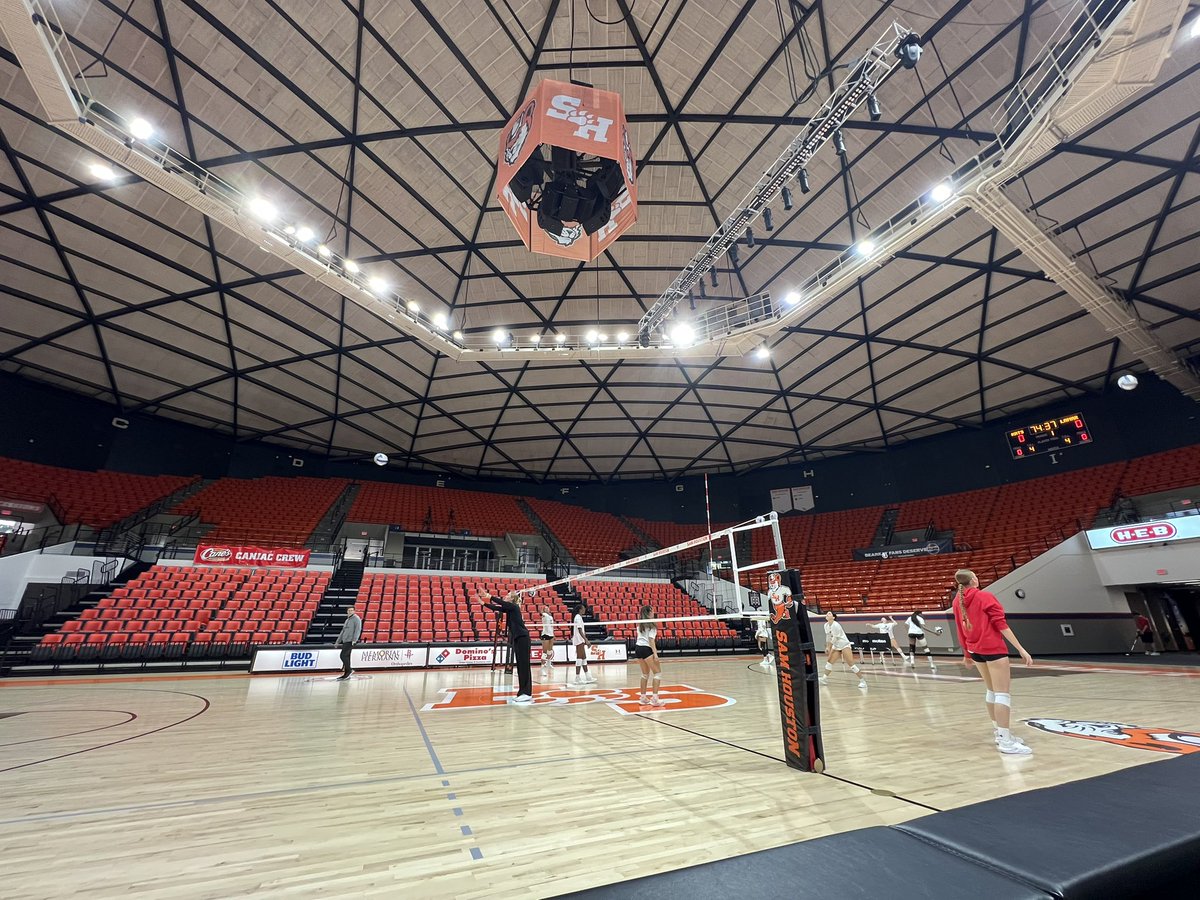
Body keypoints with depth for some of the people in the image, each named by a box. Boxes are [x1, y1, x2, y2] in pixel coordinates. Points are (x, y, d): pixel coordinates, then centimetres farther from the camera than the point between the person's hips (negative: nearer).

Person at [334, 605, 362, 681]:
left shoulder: (356, 619, -5)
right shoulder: (347, 620, 21)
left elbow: (358, 630, -15)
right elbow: (343, 631, 27)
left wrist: (354, 640, -24)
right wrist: (338, 641, 26)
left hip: (350, 641, -8)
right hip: (345, 641, 8)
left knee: (343, 655, -13)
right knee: (346, 656, 8)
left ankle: (349, 670, -4)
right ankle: (347, 674, 13)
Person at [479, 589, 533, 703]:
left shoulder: (514, 606, -12)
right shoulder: (508, 608, 13)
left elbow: (500, 602, -23)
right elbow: (496, 607, 13)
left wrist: (489, 596, -23)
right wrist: (483, 603, 7)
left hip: (522, 637, -9)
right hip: (517, 638, 9)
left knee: (524, 665, -8)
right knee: (520, 665, 10)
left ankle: (527, 693, -6)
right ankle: (523, 693, 14)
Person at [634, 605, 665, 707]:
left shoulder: (640, 624, 14)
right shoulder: (651, 624, -6)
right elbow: (651, 639, -13)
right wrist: (655, 653, -17)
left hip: (638, 647, 8)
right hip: (646, 649, -7)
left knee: (645, 673, 18)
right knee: (657, 672, -1)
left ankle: (643, 697, 18)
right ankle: (655, 698, -10)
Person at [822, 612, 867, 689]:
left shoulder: (835, 625, -23)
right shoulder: (826, 625, 0)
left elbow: (834, 638, -19)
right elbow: (828, 637, 11)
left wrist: (829, 648, -10)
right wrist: (827, 647, 7)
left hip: (844, 645, -7)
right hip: (836, 646, 7)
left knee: (851, 663, -11)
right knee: (829, 661, 5)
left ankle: (862, 681, -1)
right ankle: (824, 678, 12)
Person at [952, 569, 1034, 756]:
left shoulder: (957, 601, 9)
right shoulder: (985, 597, -8)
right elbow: (1001, 624, -14)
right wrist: (1021, 649, -13)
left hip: (975, 650, 7)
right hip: (993, 648, -7)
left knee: (992, 690, 19)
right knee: (1003, 693, -5)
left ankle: (999, 733, 27)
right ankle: (1005, 741, -6)